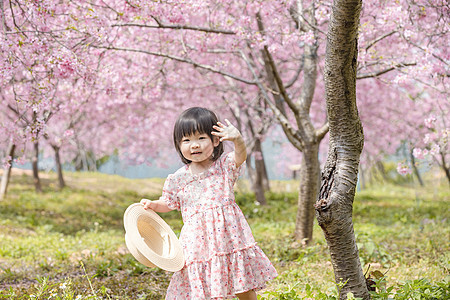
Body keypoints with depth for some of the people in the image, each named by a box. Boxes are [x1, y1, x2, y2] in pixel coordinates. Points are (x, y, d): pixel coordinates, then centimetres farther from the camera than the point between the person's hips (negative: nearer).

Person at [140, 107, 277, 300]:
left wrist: (237, 139, -40)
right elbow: (168, 204, 19)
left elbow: (240, 155, -18)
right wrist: (152, 205, -2)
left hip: (230, 236, 0)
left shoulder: (224, 166, 2)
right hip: (198, 243, 1)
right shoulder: (178, 179, 5)